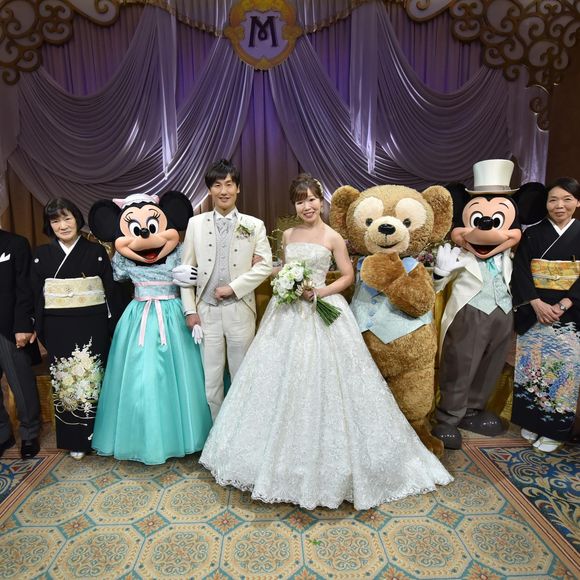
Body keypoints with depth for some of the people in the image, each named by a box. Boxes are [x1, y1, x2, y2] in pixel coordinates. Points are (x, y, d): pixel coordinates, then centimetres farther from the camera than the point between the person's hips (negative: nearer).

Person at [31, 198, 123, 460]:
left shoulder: (96, 251, 0)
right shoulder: (42, 254, 5)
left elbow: (111, 290, -1)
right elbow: (36, 296, 5)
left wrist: (115, 326, -5)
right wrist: (40, 330, 1)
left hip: (93, 326, -1)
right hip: (59, 329, 2)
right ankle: (75, 439, 25)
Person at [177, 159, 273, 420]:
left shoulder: (254, 225, 2)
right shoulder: (195, 223, 5)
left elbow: (265, 265, -4)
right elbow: (187, 269, 5)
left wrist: (233, 287, -12)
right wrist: (190, 310, 1)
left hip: (240, 310, -1)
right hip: (206, 311, 1)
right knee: (210, 377, 11)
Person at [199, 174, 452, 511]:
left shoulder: (333, 237, -2)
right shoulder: (288, 235, 11)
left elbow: (348, 276, -1)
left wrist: (321, 291, -14)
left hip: (321, 312, -5)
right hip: (288, 313, 5)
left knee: (321, 382, -2)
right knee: (282, 381, 9)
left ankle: (328, 460, 19)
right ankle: (285, 458, 29)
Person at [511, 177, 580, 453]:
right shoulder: (532, 234, 4)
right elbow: (520, 271, -3)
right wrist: (537, 303, -15)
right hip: (534, 312, 0)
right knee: (533, 363, 3)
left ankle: (555, 428, 15)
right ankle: (530, 421, 19)